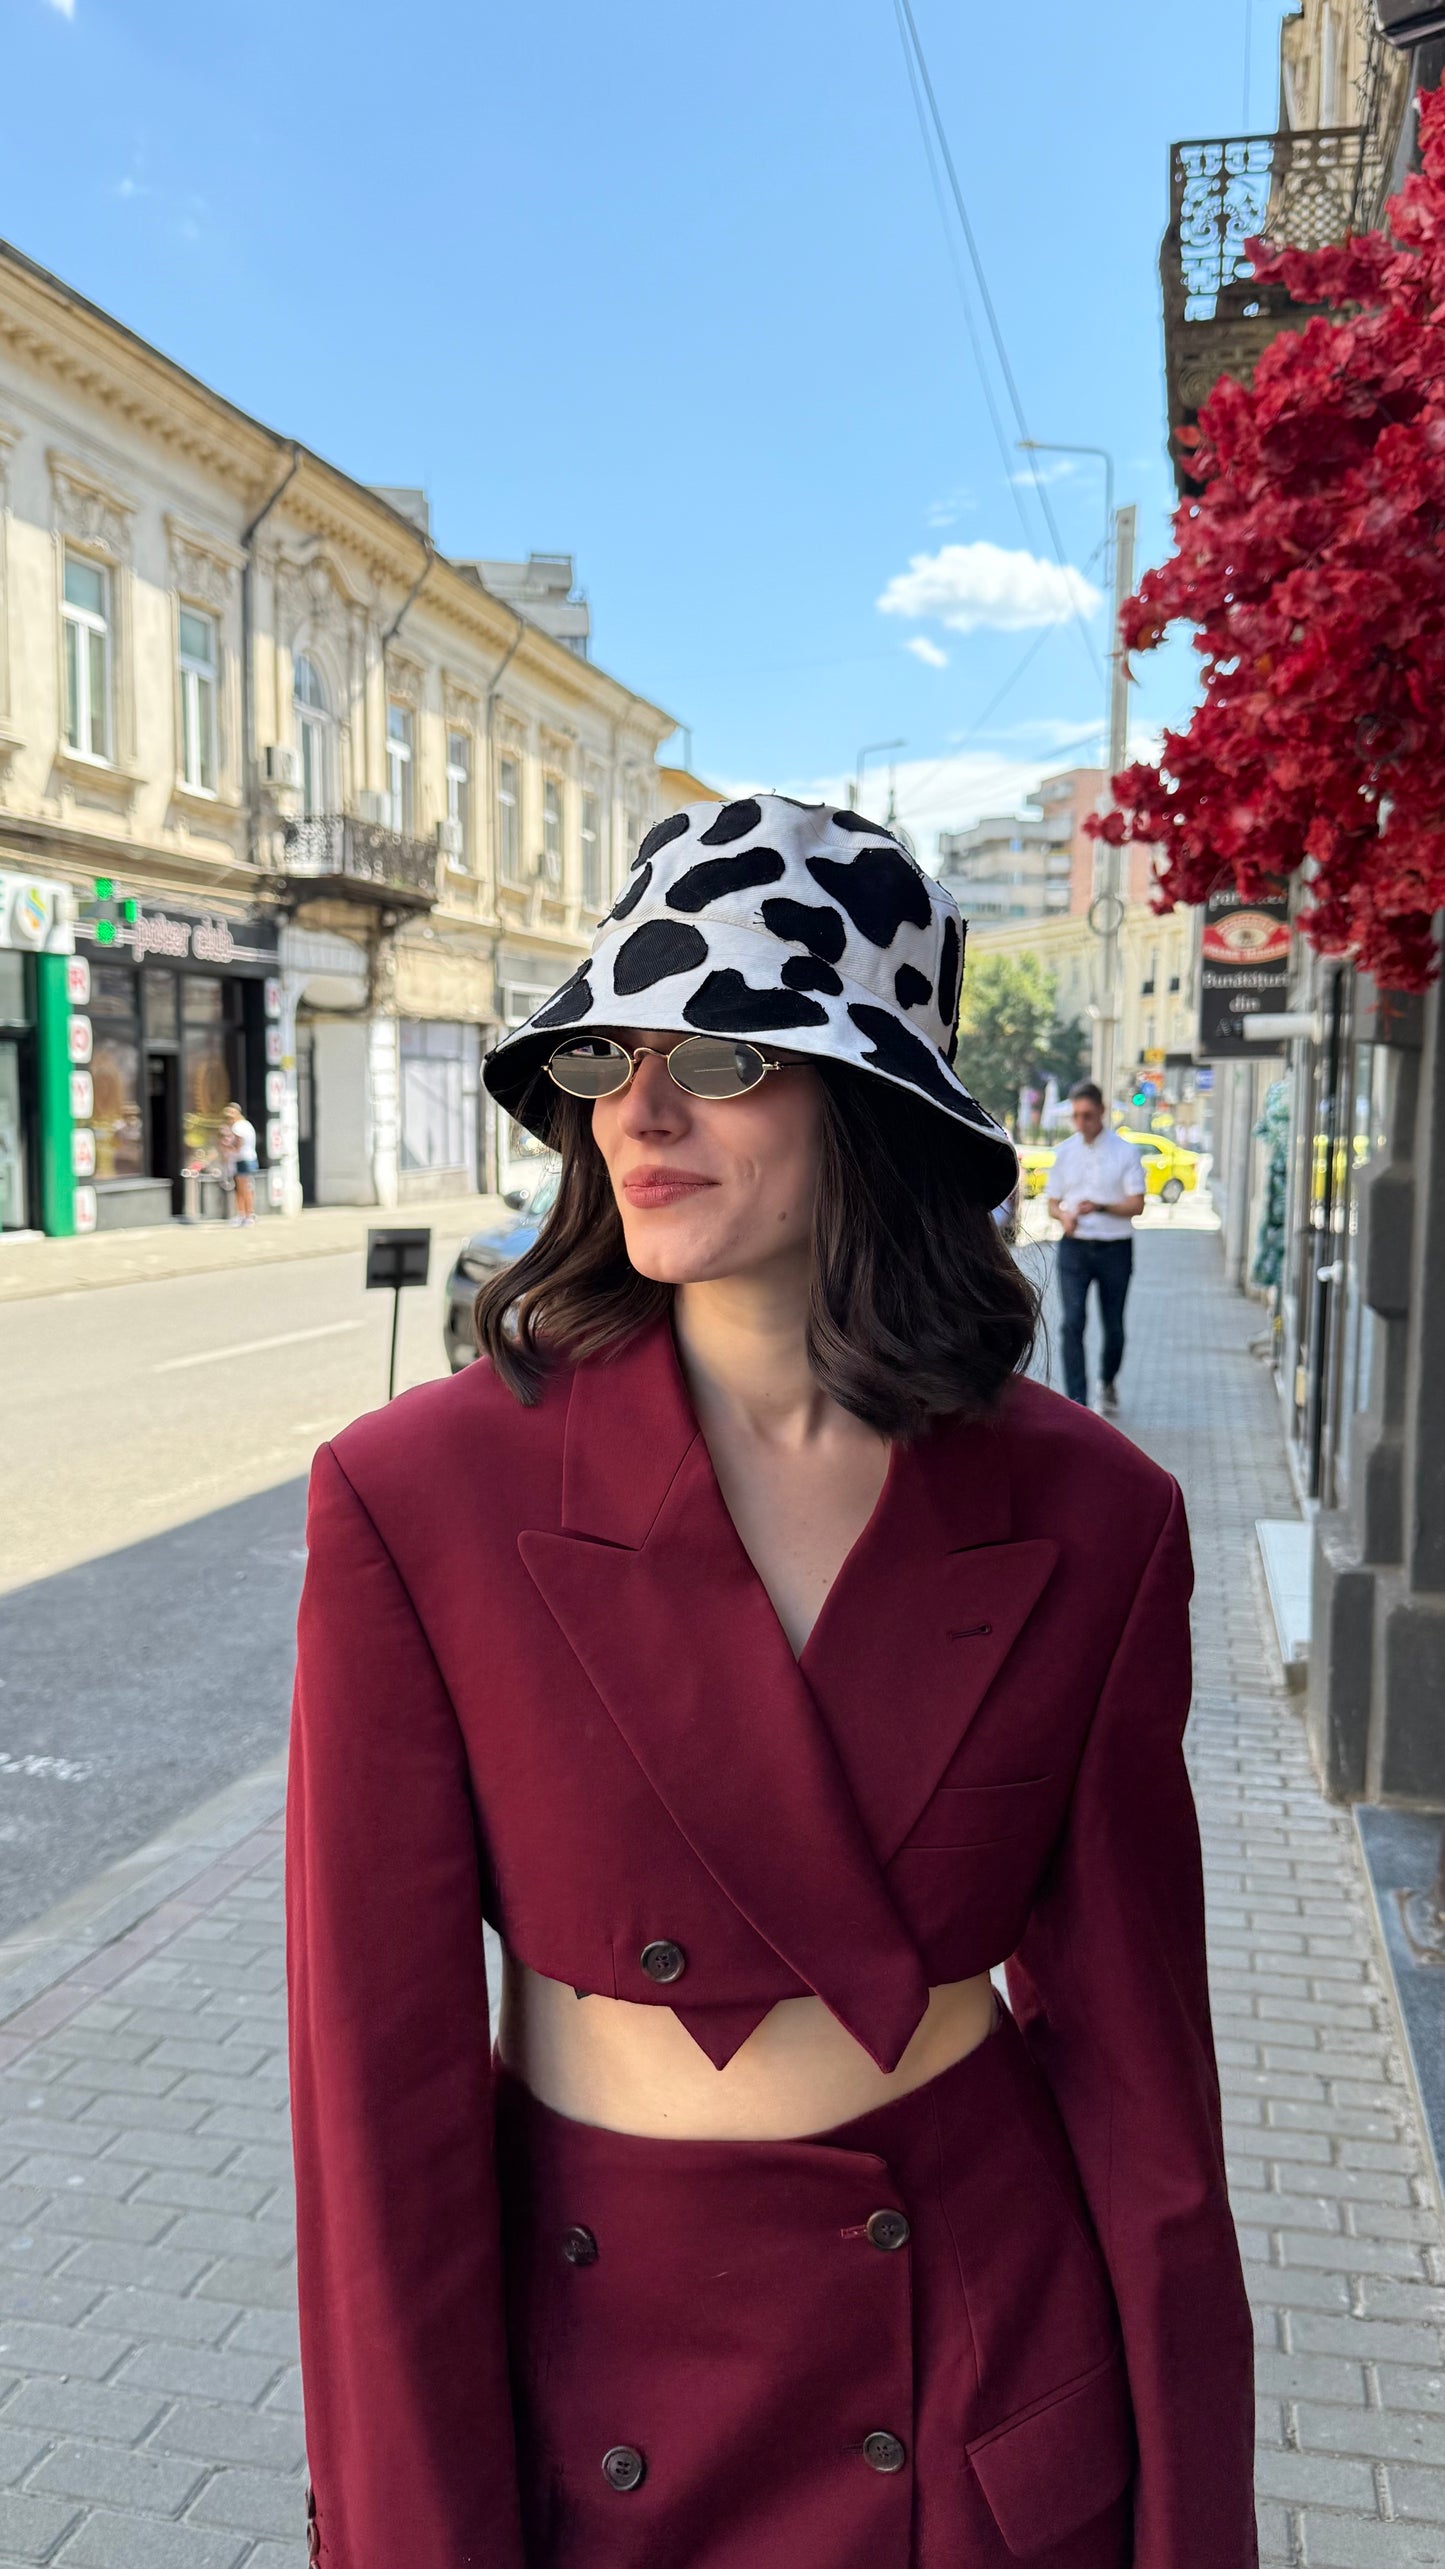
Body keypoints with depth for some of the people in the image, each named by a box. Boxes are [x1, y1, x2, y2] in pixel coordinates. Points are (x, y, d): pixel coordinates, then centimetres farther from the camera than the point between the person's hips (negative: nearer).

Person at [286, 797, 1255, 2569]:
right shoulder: (418, 1499, -18)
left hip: (1006, 2391, 1)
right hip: (593, 2380, 0)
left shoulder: (1085, 1519, -12)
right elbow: (381, 2074, -12)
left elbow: (1130, 2037, -4)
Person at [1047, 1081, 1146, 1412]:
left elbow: (1137, 1204, -6)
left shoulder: (1125, 1152, -1)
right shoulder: (1064, 1152, 7)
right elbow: (1053, 1203, 12)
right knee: (1072, 1322, -12)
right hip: (1074, 1246, 1)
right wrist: (1064, 1216, -12)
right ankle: (1076, 1400, -10)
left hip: (1114, 1248, -1)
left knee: (1113, 1325, 10)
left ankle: (1108, 1382, 37)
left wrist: (1100, 1207, -23)